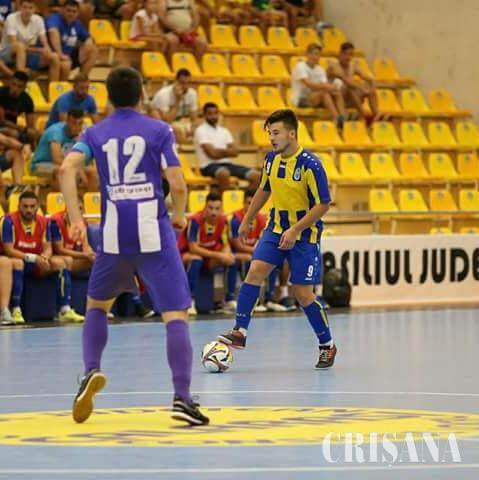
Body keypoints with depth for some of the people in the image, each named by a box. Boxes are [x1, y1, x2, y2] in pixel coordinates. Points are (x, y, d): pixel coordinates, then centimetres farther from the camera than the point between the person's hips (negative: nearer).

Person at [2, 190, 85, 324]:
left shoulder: (43, 222, -1)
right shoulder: (10, 221, -16)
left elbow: (48, 248, -2)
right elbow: (9, 250, -20)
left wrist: (44, 258, -27)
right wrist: (33, 258, -30)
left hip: (37, 264, 5)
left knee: (60, 262, -14)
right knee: (17, 263, -38)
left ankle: (65, 310, -16)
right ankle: (16, 311, -38)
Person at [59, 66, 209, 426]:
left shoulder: (95, 133, 10)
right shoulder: (159, 130, 3)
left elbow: (67, 169, -8)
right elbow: (177, 184, -5)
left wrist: (76, 219, -7)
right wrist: (180, 216, 13)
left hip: (113, 235, 3)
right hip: (154, 234, -3)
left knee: (97, 306, 25)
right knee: (176, 315, -2)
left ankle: (91, 371, 3)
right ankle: (182, 398, -14)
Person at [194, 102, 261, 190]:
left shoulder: (224, 131, 19)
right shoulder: (201, 131, -2)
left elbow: (234, 152, 8)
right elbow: (212, 153, -13)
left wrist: (220, 152, -9)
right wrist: (227, 151, 1)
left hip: (226, 164, 7)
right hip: (209, 165, -7)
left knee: (256, 175, -11)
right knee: (224, 173, -42)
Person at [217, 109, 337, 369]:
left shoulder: (310, 164, -19)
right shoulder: (271, 159, 1)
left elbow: (322, 204, -17)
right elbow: (264, 190, 19)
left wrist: (295, 230, -22)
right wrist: (247, 220, 21)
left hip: (304, 233, -6)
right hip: (276, 228, 6)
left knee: (303, 294, -4)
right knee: (255, 271, -14)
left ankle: (327, 345, 13)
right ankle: (240, 332, -13)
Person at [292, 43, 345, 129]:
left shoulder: (320, 70, 12)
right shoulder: (300, 66, -9)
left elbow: (325, 85, -1)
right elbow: (308, 84, -24)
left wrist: (331, 87, -26)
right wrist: (326, 87, -35)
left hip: (316, 98, 7)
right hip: (300, 99, -7)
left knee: (338, 94, -18)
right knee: (324, 92, -33)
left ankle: (344, 118, -41)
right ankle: (337, 119, -51)